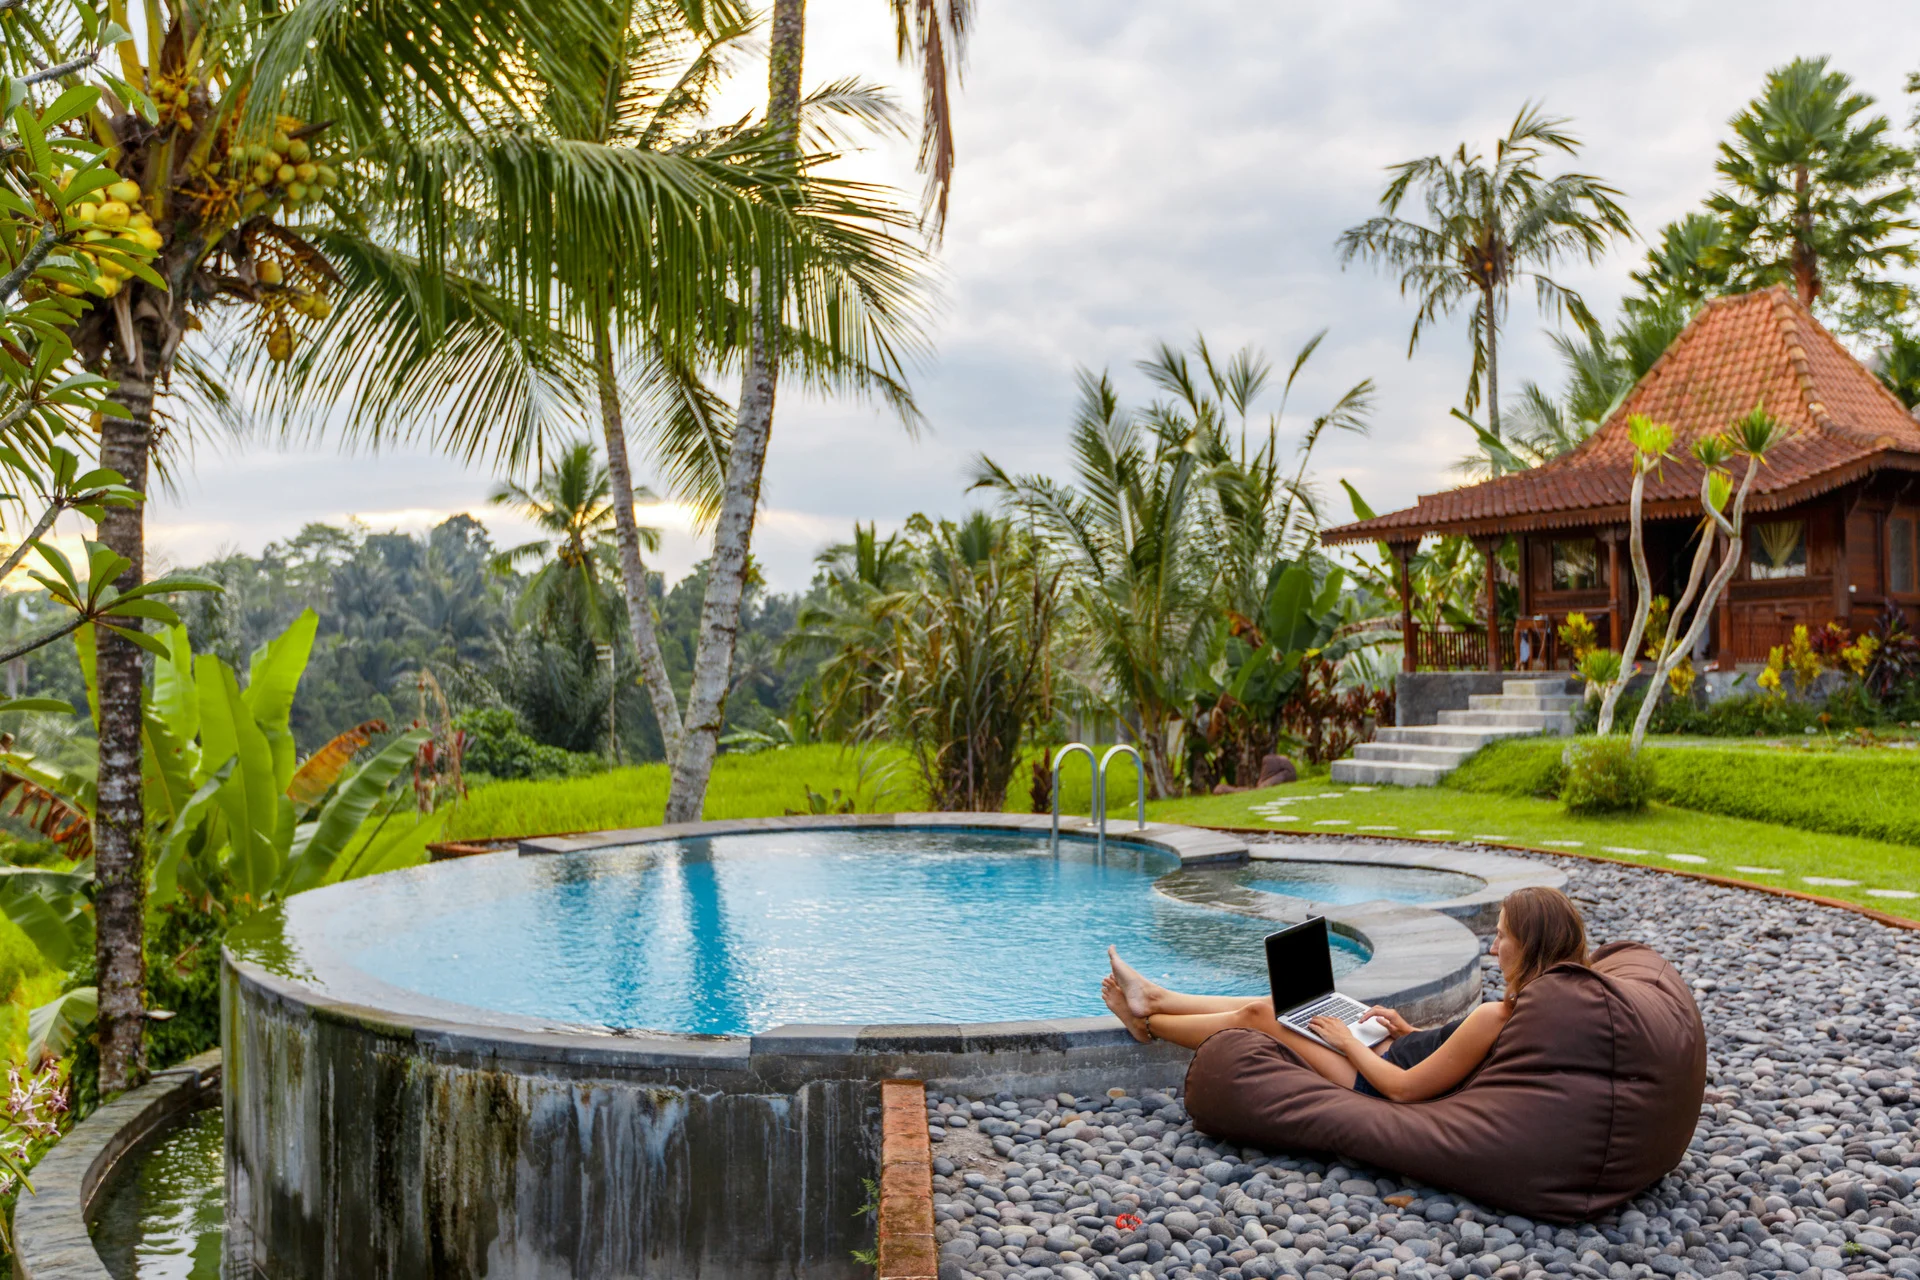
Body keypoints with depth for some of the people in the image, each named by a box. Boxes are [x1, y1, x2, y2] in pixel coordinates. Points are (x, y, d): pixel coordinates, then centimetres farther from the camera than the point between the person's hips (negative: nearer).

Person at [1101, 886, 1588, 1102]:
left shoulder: (1494, 1016, -33)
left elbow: (1405, 1089, -28)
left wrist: (1349, 1041, -13)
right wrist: (1409, 1032, 3)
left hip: (1370, 1084, -8)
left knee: (1257, 1014, 3)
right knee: (1280, 1002, 15)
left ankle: (1147, 1023, 27)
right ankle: (1155, 998, 28)